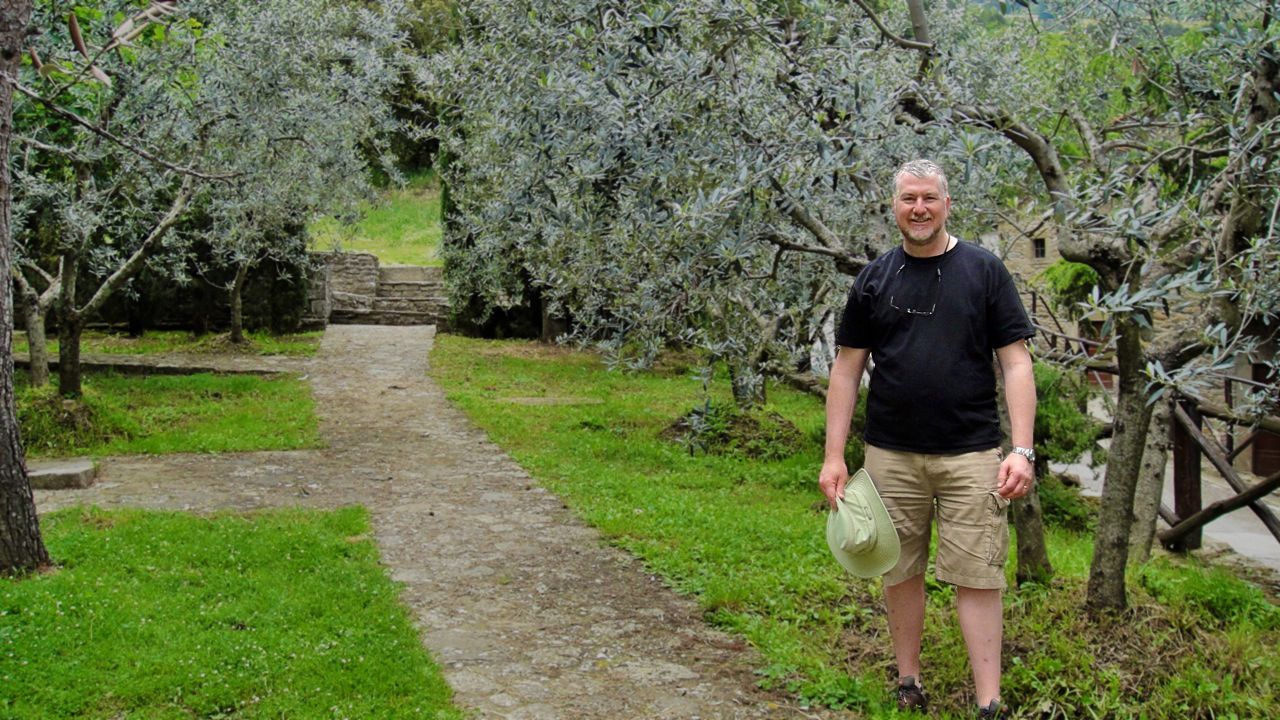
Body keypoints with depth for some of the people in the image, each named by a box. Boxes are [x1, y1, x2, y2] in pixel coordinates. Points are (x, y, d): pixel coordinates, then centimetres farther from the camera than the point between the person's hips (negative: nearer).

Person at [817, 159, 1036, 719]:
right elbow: (846, 371, 9)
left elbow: (1016, 364, 0)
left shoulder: (984, 271, 3)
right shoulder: (873, 280, 8)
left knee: (978, 577, -2)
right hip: (891, 455, 2)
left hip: (971, 454, -2)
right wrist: (834, 456, 2)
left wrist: (1021, 450, -10)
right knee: (900, 571, 9)